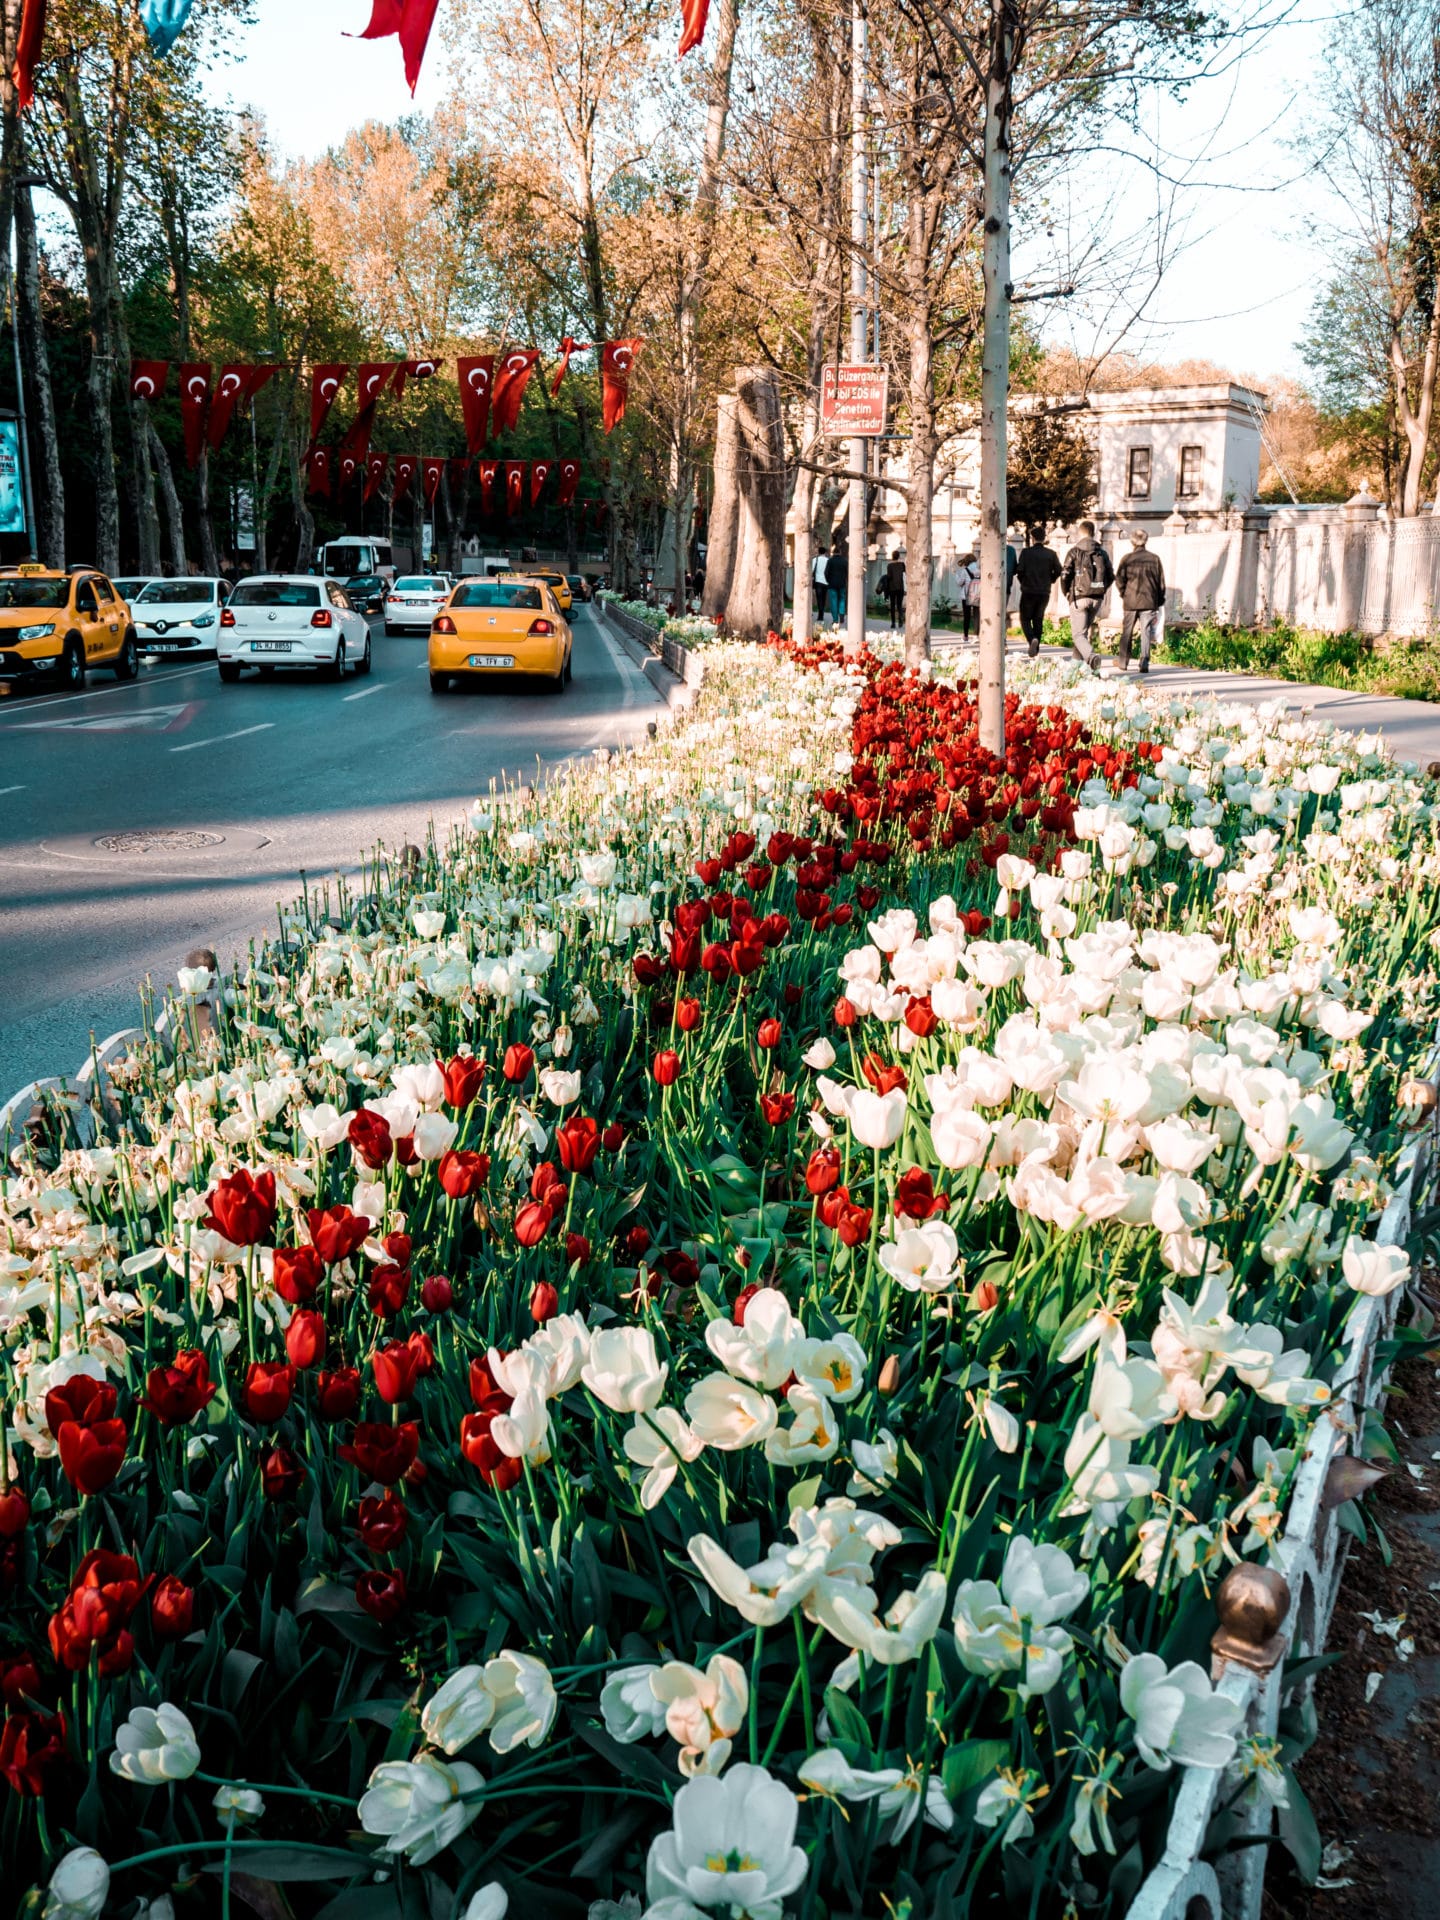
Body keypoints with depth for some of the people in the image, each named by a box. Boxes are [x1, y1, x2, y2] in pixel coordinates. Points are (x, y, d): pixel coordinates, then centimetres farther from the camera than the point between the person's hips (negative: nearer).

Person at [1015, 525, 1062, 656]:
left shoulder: (1026, 552, -7)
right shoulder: (1051, 554, 2)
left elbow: (1020, 569, -11)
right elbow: (1058, 570, -1)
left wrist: (1023, 582, 8)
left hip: (1029, 591, -3)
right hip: (1045, 592, 3)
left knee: (1025, 619, 7)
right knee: (1038, 620, 14)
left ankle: (1032, 639, -22)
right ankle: (1035, 651, 13)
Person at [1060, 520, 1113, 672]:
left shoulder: (1074, 552, -6)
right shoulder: (1102, 553, 7)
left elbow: (1065, 575, -12)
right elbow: (1111, 575, 8)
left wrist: (1066, 592, 4)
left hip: (1079, 597, -4)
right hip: (1097, 599, 4)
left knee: (1078, 634, -4)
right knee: (1086, 631, 21)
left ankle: (1091, 657, -31)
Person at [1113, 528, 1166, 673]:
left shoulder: (1127, 558, -4)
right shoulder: (1155, 558, 1)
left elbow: (1119, 579, -6)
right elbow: (1161, 581, 4)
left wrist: (1124, 594, 10)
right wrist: (1160, 601, 12)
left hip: (1130, 601, 0)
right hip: (1149, 601, 0)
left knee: (1127, 632, 12)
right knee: (1146, 632, 1)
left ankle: (1123, 662, 19)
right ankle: (1144, 663, -7)